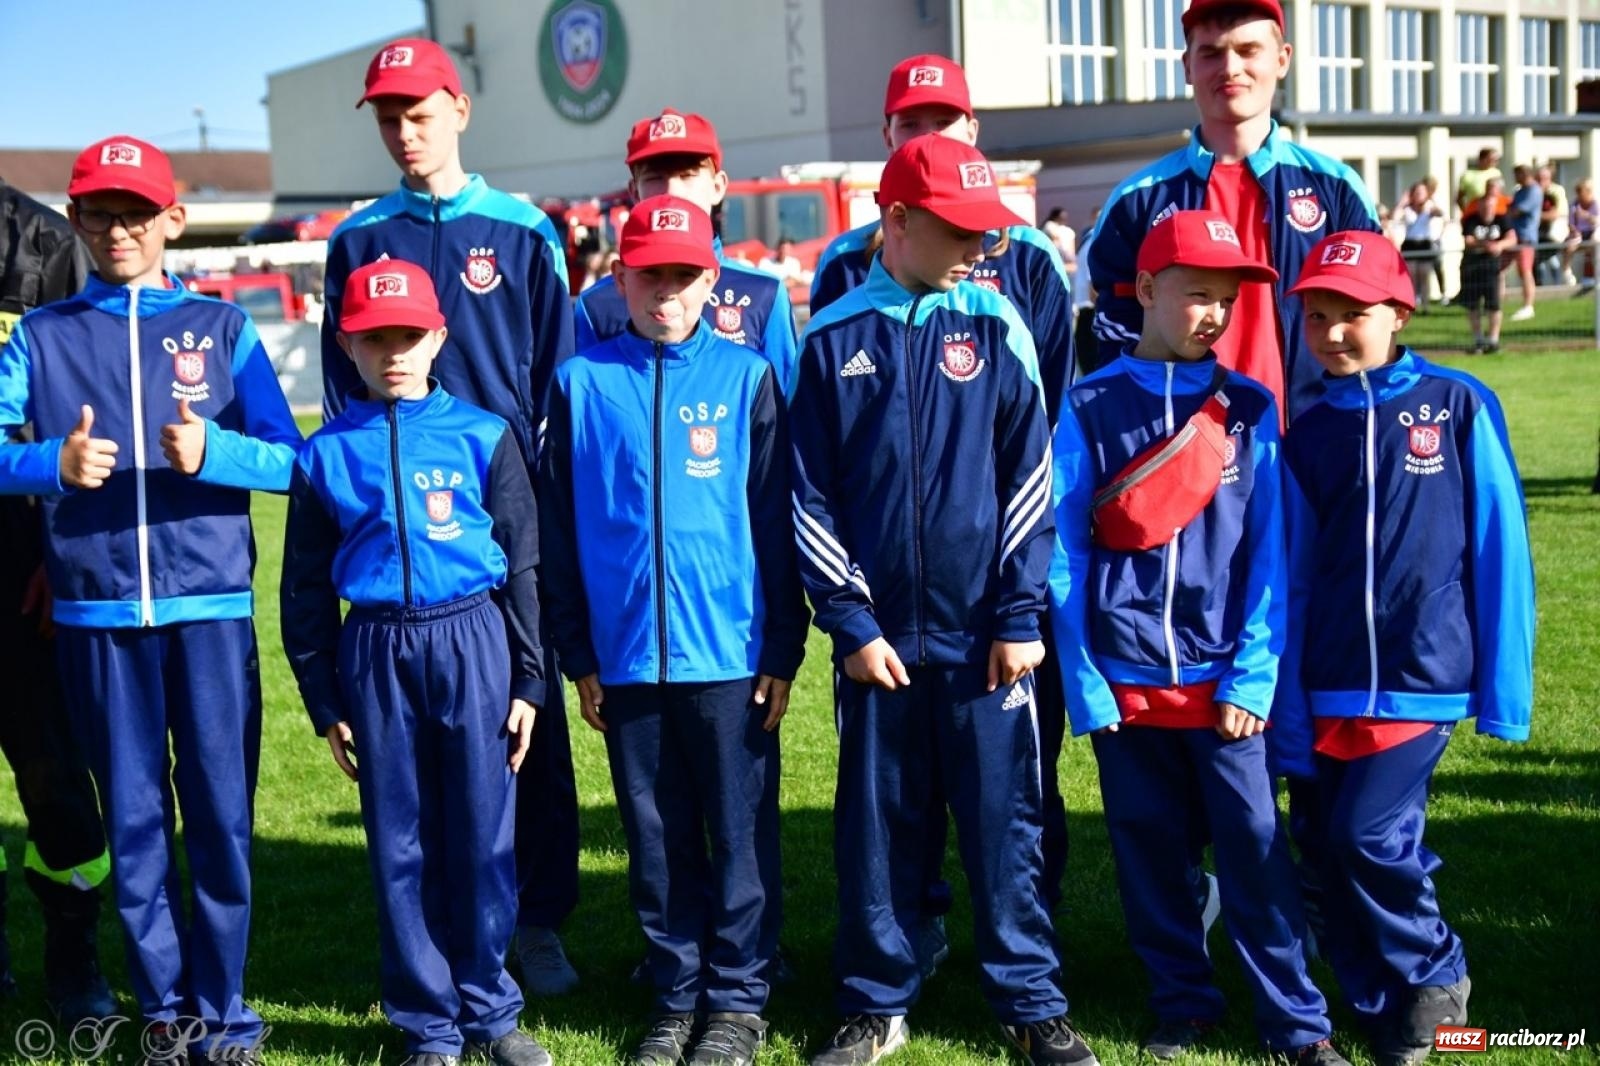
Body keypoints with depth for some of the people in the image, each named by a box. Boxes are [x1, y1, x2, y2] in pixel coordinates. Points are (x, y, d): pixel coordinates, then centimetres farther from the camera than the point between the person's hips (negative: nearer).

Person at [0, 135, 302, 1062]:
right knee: (132, 818, 6)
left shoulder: (223, 327, 8)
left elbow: (287, 460, 0)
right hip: (98, 614, 1)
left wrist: (211, 450, -19)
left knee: (221, 818, 1)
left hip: (211, 609, -1)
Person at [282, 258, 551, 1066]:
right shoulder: (325, 455, 6)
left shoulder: (484, 435, 3)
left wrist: (526, 681, 1)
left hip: (474, 642, -1)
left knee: (482, 835, 4)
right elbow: (305, 589, 10)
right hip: (375, 653, 1)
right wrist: (325, 703, 8)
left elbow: (522, 563, 5)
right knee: (399, 844, 6)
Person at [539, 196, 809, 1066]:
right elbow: (559, 530, 6)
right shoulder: (581, 382, 3)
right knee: (656, 839, 11)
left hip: (730, 653, -1)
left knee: (740, 834, 6)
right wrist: (578, 654, 4)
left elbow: (776, 520, 1)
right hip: (626, 658, 2)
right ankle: (677, 994, 25)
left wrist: (784, 650, -2)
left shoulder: (746, 376, 0)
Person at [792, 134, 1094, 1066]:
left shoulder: (996, 326, 2)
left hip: (983, 635, -1)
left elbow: (1030, 475, -1)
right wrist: (850, 622, -5)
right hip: (877, 634, 1)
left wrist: (1020, 615, -6)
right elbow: (811, 499, 2)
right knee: (877, 826, 9)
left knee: (1005, 823, 5)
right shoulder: (834, 339, 2)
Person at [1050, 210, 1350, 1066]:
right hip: (1124, 680, 0)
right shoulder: (1090, 408, -1)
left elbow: (1268, 550, 0)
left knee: (1254, 845, 0)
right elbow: (1066, 551, -1)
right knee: (1147, 849, 9)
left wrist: (1253, 675, -7)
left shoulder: (1248, 407, 2)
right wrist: (1083, 682, -6)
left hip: (1222, 678, 0)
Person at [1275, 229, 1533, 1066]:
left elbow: (1499, 551, -3)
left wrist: (1503, 688, -5)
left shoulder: (1458, 406, -3)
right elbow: (1294, 577, 7)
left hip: (1426, 676, -4)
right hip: (1332, 685, 4)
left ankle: (1434, 976, 12)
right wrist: (1289, 710, 4)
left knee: (1369, 833, -14)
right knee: (1338, 853, 7)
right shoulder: (1307, 434, 6)